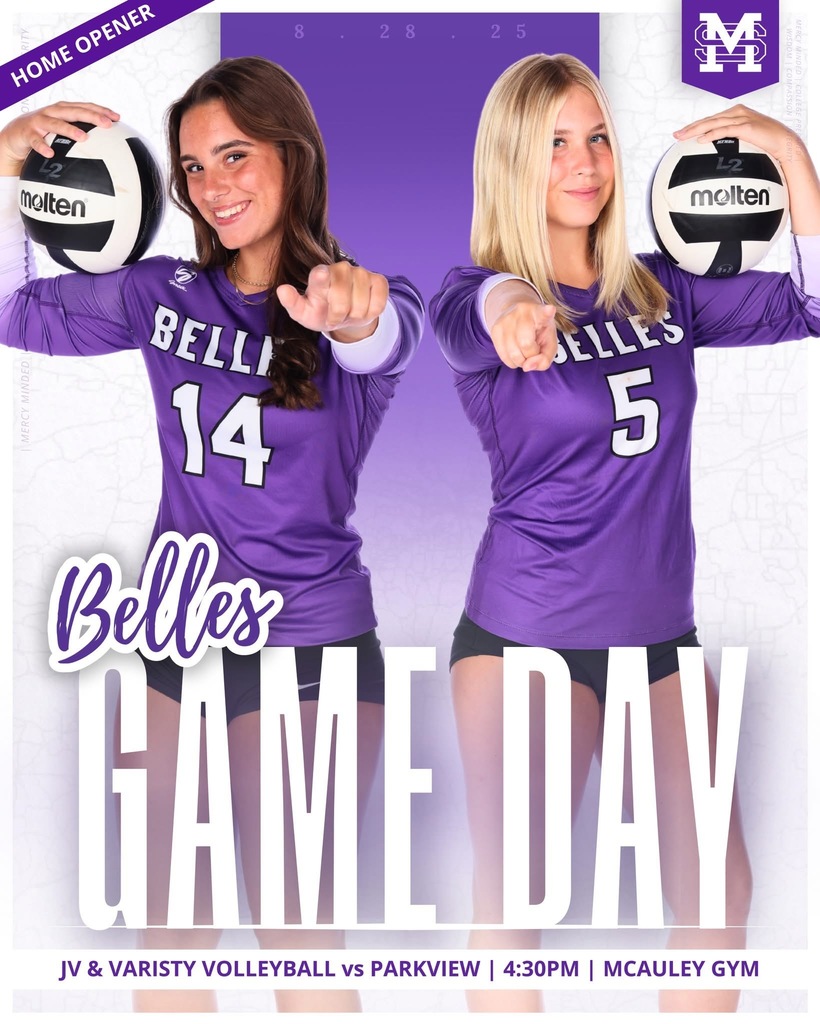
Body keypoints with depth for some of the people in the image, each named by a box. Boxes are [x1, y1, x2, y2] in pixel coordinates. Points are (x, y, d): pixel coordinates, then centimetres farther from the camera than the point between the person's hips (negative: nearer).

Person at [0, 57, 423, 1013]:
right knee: (166, 927, 13)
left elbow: (384, 341, -31)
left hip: (312, 647, -4)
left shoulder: (355, 307, -8)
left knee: (293, 928, 4)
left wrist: (357, 308, -55)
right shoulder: (166, 294, 5)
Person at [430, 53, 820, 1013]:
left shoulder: (663, 290, 6)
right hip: (523, 637, -4)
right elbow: (474, 315, -31)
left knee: (719, 896, 8)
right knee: (510, 906, -2)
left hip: (660, 635, 5)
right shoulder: (477, 290, -7)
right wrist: (511, 309, -56)